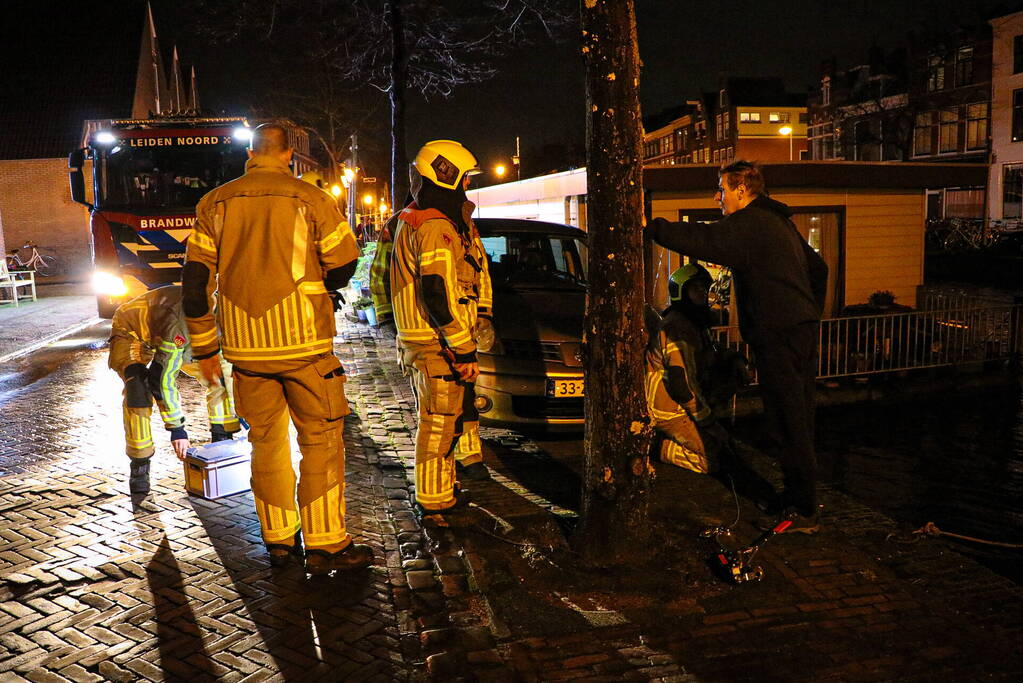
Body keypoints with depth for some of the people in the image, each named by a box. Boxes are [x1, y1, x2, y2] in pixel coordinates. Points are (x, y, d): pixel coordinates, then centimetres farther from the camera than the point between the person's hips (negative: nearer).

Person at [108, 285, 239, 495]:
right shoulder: (180, 322, -43)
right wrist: (177, 428, -31)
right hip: (131, 333, -7)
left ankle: (222, 442, 7)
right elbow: (163, 377, -37)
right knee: (138, 388, -32)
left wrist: (237, 414, -6)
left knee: (220, 372, -6)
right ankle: (139, 466, -21)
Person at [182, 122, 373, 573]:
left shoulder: (214, 204, 7)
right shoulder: (312, 200, -3)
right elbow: (342, 268, 2)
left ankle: (279, 540, 23)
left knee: (266, 441, 14)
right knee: (321, 440, 4)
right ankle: (325, 546, 7)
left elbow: (195, 280, 7)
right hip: (303, 342, -3)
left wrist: (204, 346, 14)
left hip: (244, 347, 4)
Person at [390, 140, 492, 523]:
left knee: (442, 423, 19)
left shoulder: (414, 222, 17)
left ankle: (441, 495, 31)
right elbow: (438, 294, -25)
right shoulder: (436, 227, -17)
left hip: (421, 344, 11)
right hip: (438, 347, -11)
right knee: (439, 425, -2)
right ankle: (433, 505, 8)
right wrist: (464, 349, -22)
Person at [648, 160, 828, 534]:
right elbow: (818, 268, 26)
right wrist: (811, 315, 28)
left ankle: (804, 511, 2)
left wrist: (650, 226, -12)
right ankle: (798, 496, 24)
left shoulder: (748, 224, -11)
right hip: (802, 330, 10)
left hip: (779, 335, -10)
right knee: (796, 421, 15)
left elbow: (699, 239, -20)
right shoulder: (780, 222, 20)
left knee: (788, 424, -4)